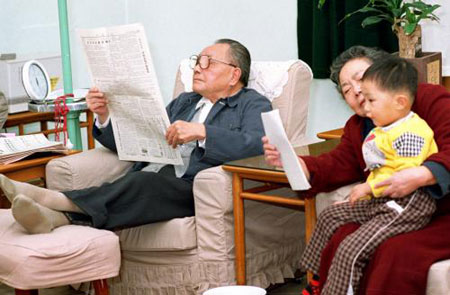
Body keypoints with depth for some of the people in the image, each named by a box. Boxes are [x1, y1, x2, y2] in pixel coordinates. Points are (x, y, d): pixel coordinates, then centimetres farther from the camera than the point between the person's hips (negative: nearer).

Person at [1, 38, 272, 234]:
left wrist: (202, 132, -22)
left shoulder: (253, 105, 11)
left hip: (196, 189, -5)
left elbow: (258, 142, -13)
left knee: (145, 182, -34)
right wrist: (105, 116, 8)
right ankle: (57, 218, -52)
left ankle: (56, 201, -46)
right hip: (153, 183, 6)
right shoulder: (184, 102, 32)